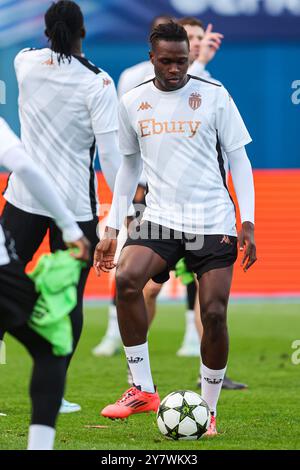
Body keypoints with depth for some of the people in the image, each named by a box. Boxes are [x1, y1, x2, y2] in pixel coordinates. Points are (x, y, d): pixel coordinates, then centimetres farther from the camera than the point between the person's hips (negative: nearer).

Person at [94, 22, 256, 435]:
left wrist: (248, 222, -7)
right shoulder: (133, 103, 7)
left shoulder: (214, 96, -2)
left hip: (214, 222, -1)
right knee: (126, 279, -25)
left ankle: (209, 409, 12)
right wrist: (112, 228, 12)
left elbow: (238, 159, 2)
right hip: (161, 218, 2)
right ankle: (143, 390, -15)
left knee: (214, 314, -7)